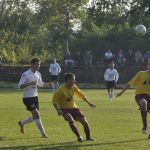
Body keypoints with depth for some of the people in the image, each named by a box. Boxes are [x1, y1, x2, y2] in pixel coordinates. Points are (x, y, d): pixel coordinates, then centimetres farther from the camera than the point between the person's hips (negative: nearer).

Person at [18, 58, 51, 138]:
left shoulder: (38, 74, 7)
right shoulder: (26, 74, -15)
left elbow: (40, 84, 22)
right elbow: (20, 86, -18)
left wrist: (47, 84, 2)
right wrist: (29, 83, -32)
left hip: (35, 97, 8)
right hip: (27, 97, -8)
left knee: (35, 117, 11)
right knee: (37, 114, -14)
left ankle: (21, 123, 36)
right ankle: (43, 133, -9)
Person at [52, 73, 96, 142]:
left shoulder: (73, 87, -4)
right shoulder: (61, 90, -22)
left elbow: (80, 94, 12)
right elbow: (54, 100, -16)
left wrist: (88, 102, 10)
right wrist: (58, 110, -27)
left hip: (73, 107, 6)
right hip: (64, 109, -6)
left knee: (84, 120, -4)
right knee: (71, 120, -31)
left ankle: (88, 137, 14)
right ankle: (79, 137, -16)